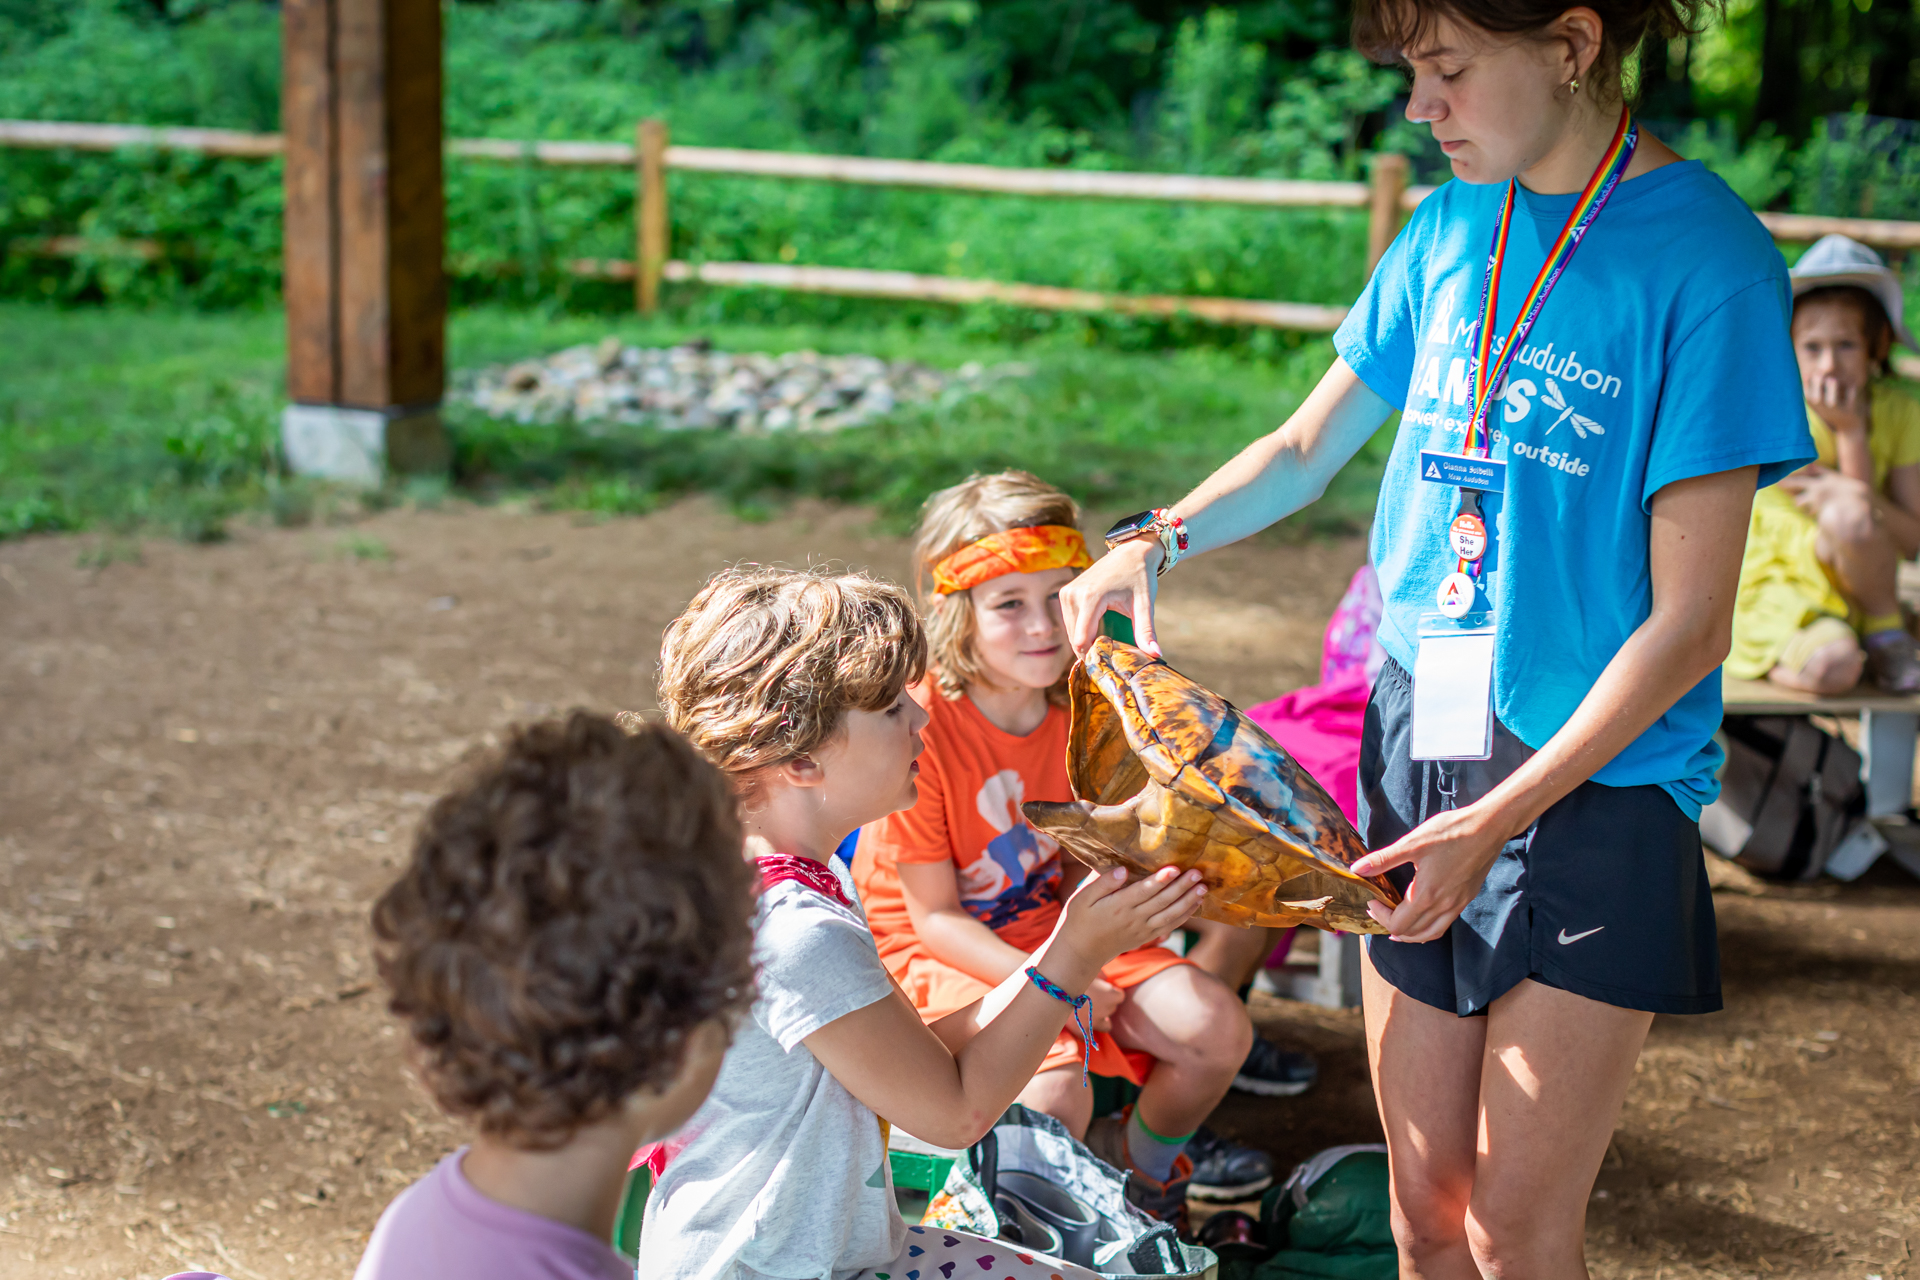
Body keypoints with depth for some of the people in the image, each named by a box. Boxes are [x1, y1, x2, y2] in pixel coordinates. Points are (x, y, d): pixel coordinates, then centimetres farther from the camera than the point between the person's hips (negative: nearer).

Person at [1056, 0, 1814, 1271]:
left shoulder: (1705, 258, -15)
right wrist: (1156, 539, 1)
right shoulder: (1452, 226, 5)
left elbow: (1689, 624, -16)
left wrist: (1498, 819, -20)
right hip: (1418, 742, 5)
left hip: (1594, 782, -5)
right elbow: (1308, 448, 18)